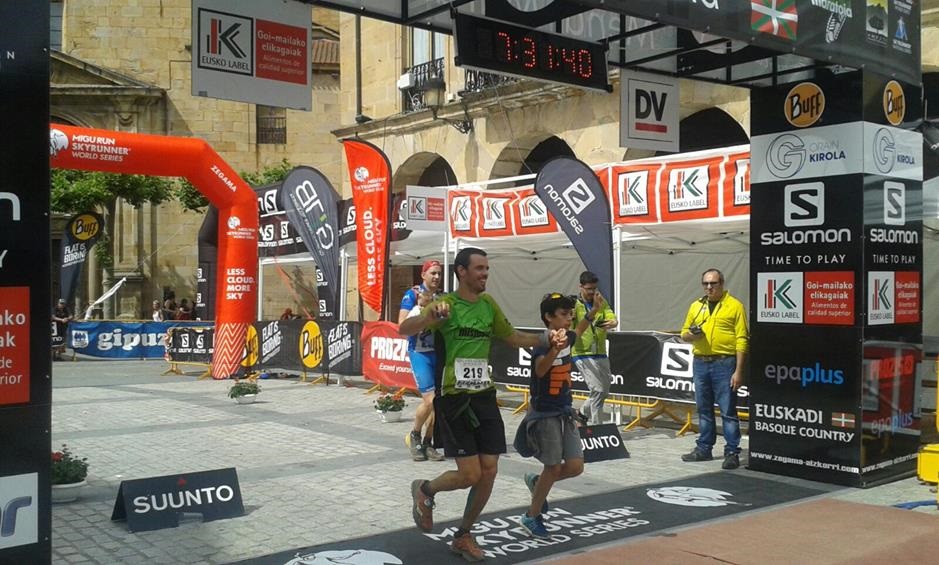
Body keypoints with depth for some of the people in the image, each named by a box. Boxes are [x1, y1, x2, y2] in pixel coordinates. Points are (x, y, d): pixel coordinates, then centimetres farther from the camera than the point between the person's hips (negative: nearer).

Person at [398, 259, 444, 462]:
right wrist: (421, 307, -18)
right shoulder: (412, 295, -4)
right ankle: (414, 435, 12)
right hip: (420, 352, -5)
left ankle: (427, 443, 17)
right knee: (430, 400, -13)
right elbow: (402, 325, -11)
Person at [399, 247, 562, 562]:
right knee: (470, 474, -8)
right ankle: (424, 491, 25)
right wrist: (429, 315, -45)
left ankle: (463, 536, 24)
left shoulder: (489, 305, 8)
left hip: (484, 397, 6)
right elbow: (404, 329, -24)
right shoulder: (446, 304, -10)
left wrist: (544, 339, 6)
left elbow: (512, 337, 23)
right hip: (454, 398, -6)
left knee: (489, 472, 4)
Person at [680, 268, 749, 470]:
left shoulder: (734, 306, -3)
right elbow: (684, 334, 19)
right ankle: (703, 448, 23)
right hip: (700, 363, 5)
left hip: (724, 364, -5)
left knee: (728, 410, -2)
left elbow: (742, 340, -7)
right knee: (704, 410, 13)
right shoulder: (696, 306, 12)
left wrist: (738, 371, -12)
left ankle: (732, 453, 4)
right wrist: (692, 334, -6)